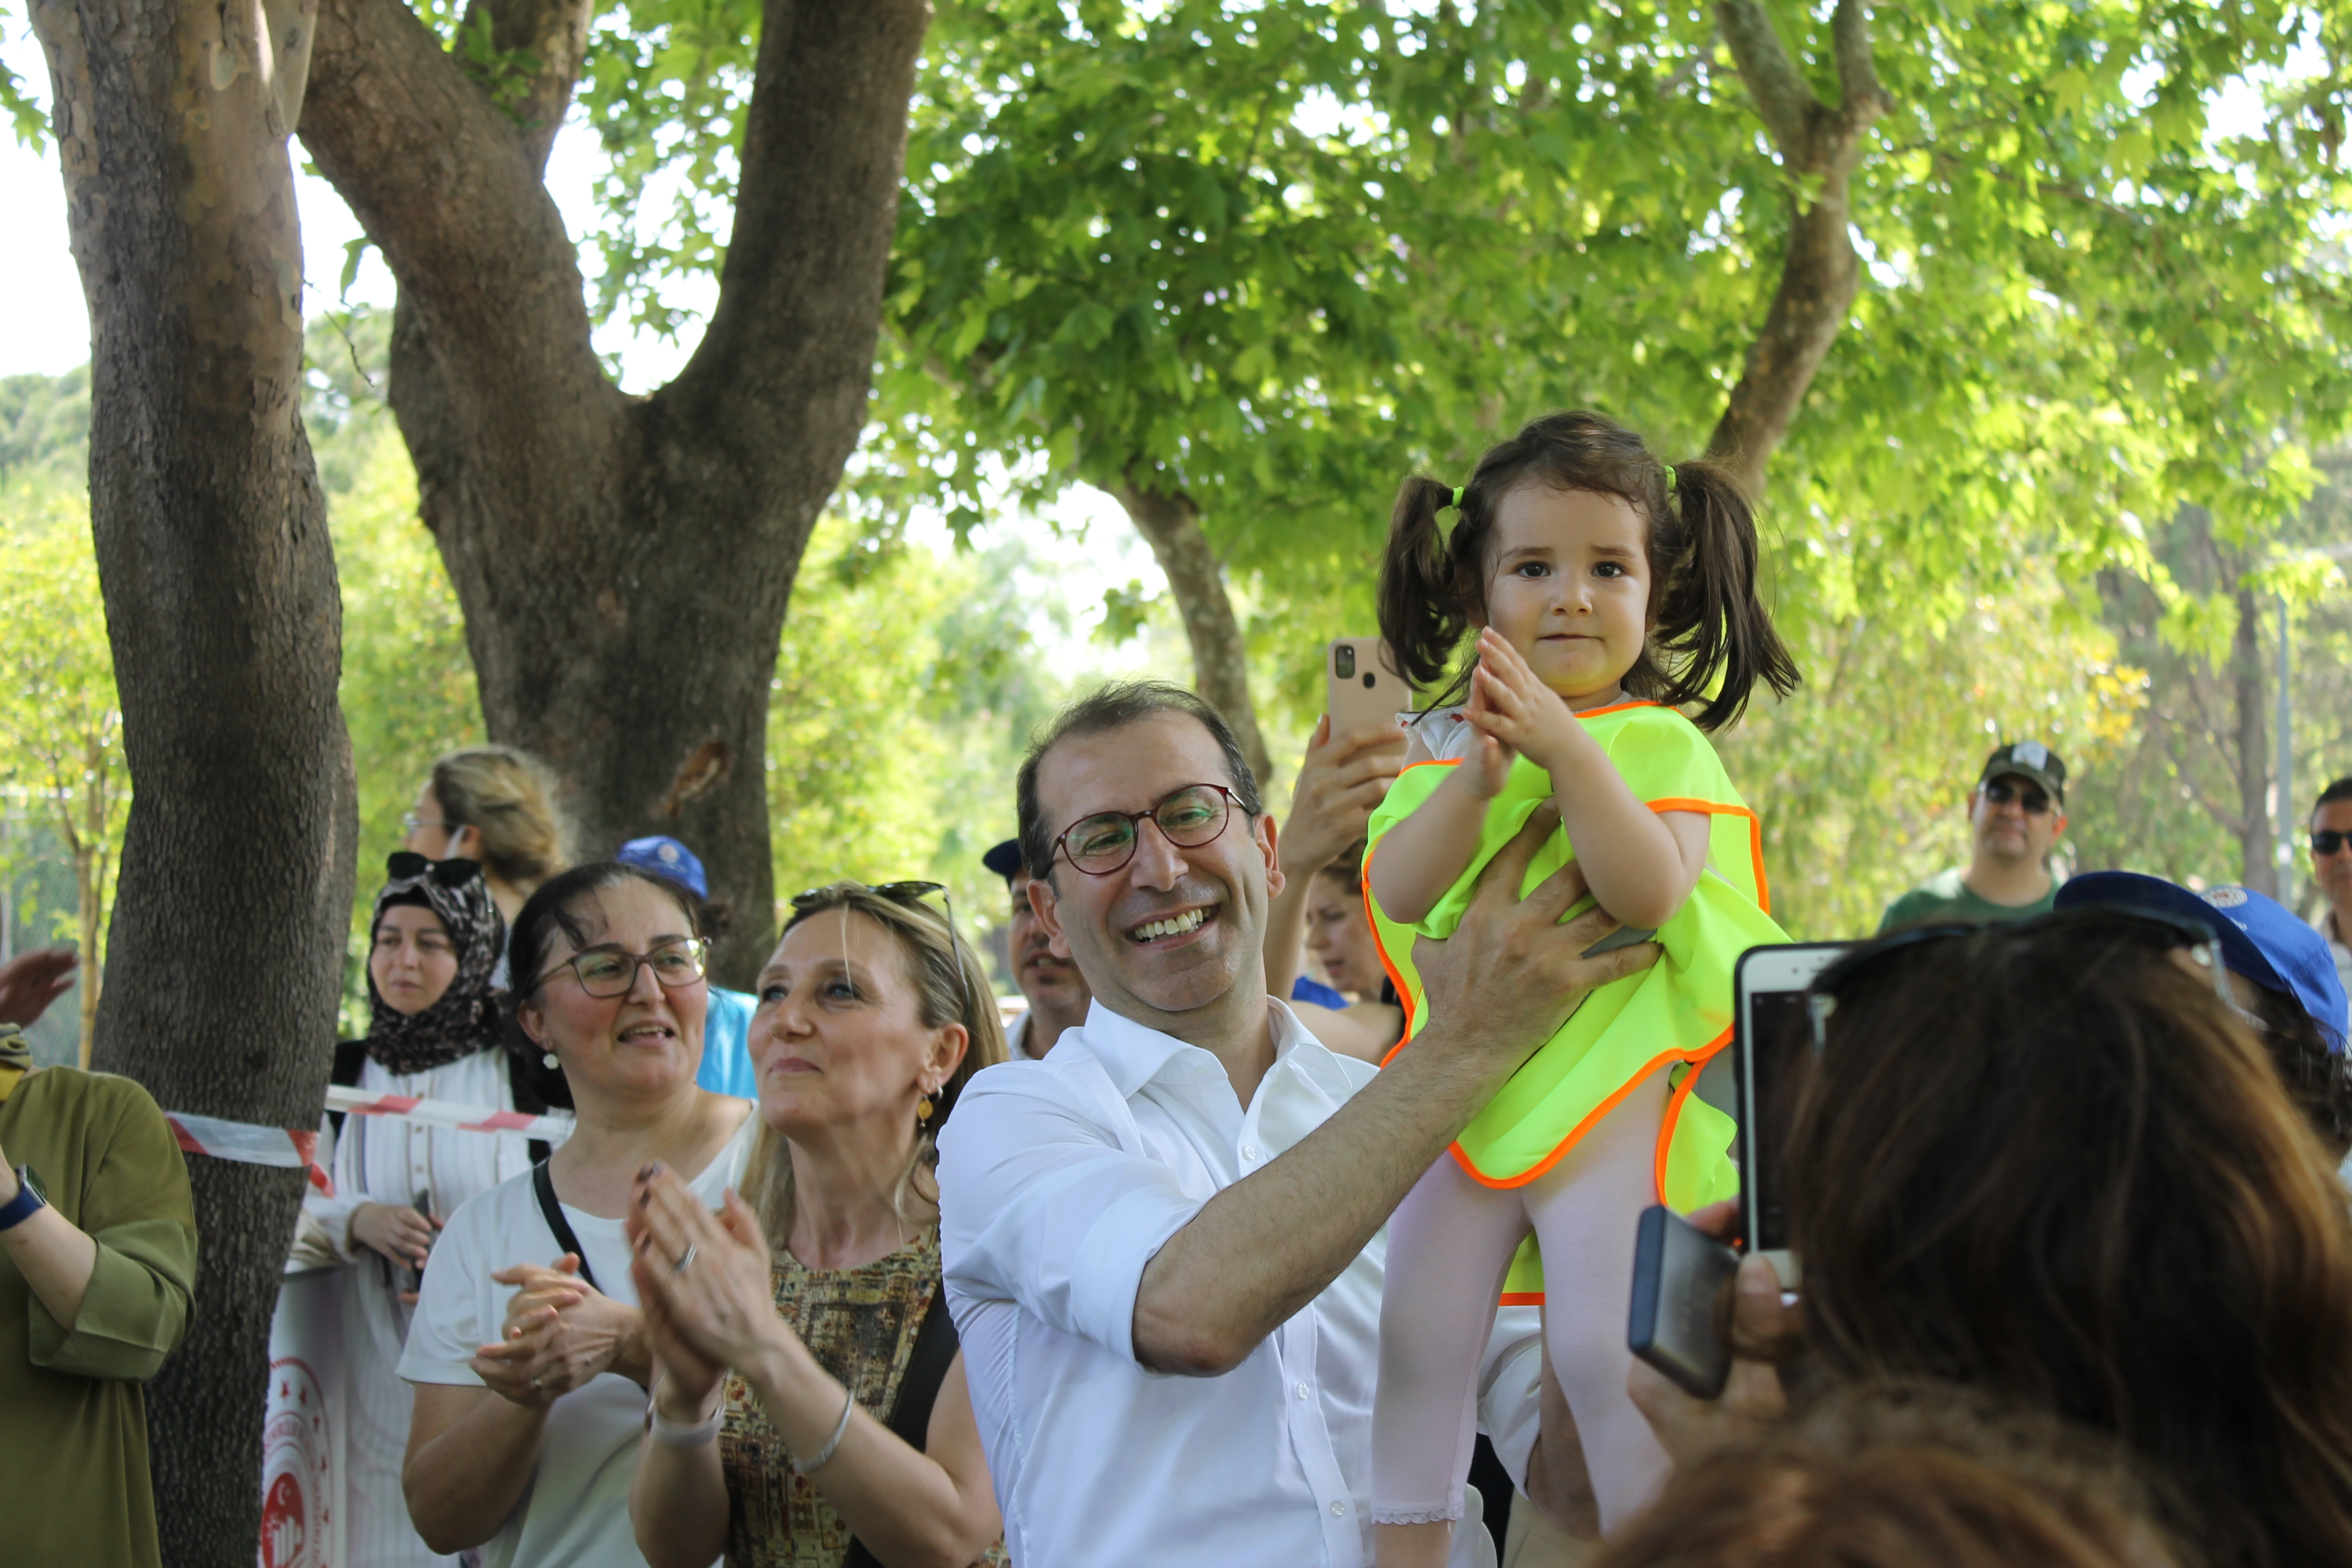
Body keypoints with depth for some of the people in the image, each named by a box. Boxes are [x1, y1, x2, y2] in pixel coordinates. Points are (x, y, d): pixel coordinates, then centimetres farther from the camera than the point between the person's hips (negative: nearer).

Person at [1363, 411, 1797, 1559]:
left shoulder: (1662, 745, -3)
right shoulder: (1441, 744, 7)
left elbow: (1652, 891, -19)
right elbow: (1398, 891, -6)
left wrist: (1567, 748, -25)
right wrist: (1480, 775, -20)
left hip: (1613, 1087, -4)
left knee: (1606, 1353, -9)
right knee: (1418, 1340, 5)